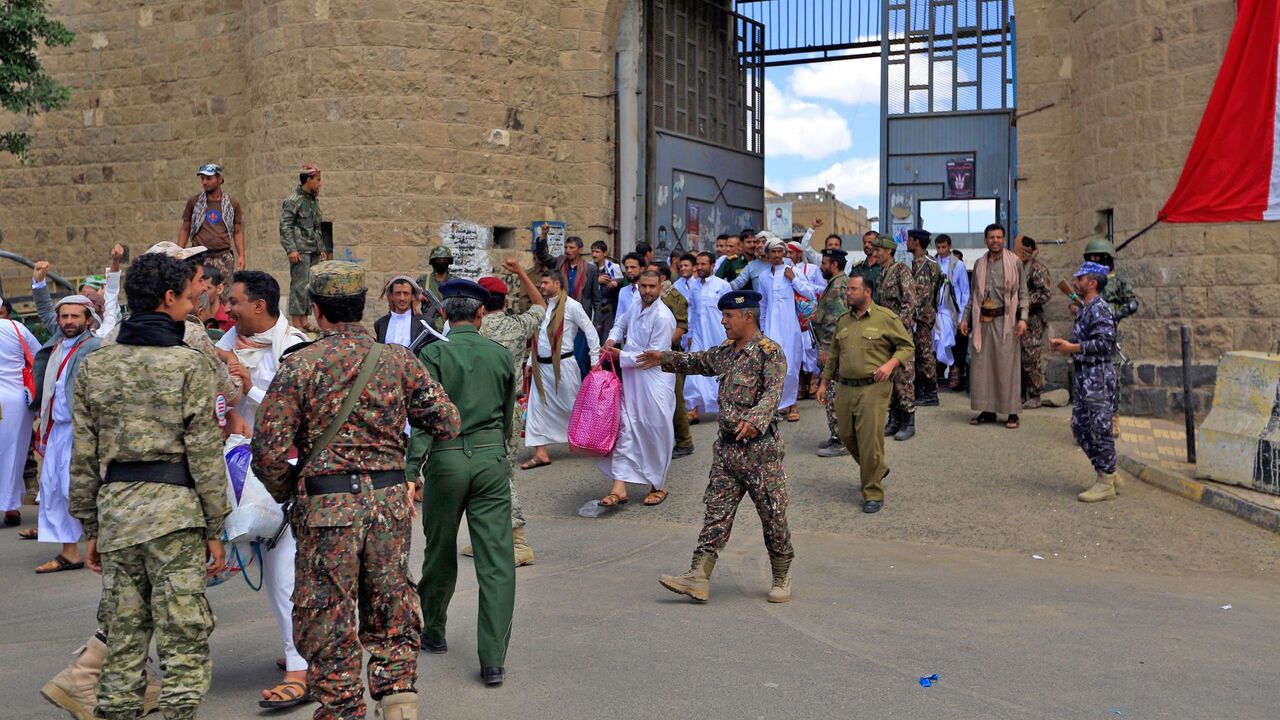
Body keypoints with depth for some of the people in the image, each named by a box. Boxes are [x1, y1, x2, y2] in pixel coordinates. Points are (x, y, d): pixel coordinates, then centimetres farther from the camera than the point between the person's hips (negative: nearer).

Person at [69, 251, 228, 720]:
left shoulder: (94, 365, 8)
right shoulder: (188, 364, -6)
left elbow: (84, 456, 9)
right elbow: (204, 453, -7)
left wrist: (90, 527, 16)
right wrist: (215, 529, -1)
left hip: (115, 507, 5)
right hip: (175, 507, -5)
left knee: (123, 636, 14)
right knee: (183, 638, 1)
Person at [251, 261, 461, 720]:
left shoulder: (300, 365, -7)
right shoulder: (398, 359, 1)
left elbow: (269, 448, -10)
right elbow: (447, 424, 4)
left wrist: (284, 491, 9)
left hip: (327, 505, -3)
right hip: (390, 500, 3)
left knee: (329, 618, 10)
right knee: (390, 611, 17)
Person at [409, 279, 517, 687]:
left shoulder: (434, 354, -4)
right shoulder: (501, 355, 6)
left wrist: (412, 470, -15)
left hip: (447, 459, -1)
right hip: (492, 458, 2)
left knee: (441, 554, 17)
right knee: (496, 561, 0)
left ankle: (433, 632, 36)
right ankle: (493, 660, -3)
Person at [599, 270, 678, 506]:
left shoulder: (663, 317, -16)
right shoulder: (636, 307, 8)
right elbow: (621, 323, 29)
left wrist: (621, 356, -11)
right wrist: (612, 339, 7)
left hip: (655, 381, -7)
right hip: (631, 379, 7)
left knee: (657, 433, 4)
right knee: (624, 429, 1)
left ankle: (659, 486, 21)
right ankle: (619, 487, 1)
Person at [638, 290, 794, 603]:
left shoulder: (770, 351, -11)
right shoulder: (725, 352, 13)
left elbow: (774, 393, -25)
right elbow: (697, 362, 33)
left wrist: (755, 418, -41)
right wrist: (664, 359, 31)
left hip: (760, 448, -7)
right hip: (726, 448, 7)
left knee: (773, 516, 4)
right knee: (716, 513, 3)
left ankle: (782, 578, 20)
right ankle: (699, 577, 1)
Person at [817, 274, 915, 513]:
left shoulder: (886, 318, -3)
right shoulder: (843, 321, 14)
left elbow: (907, 347, -1)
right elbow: (833, 354, 21)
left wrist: (890, 364, -17)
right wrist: (824, 382, 19)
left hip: (873, 388, -6)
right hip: (845, 388, 6)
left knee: (870, 440, -8)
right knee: (847, 436, 11)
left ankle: (873, 493, 4)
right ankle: (878, 469, 37)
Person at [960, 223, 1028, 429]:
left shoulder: (1014, 262, 2)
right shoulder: (980, 264, 13)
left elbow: (1022, 293, 1)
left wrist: (1022, 318, -10)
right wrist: (965, 318, 11)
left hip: (1006, 319, -4)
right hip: (983, 320, 4)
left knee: (1008, 365, -4)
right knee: (982, 364, 3)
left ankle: (1012, 412, 2)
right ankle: (987, 410, 12)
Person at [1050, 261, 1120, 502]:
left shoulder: (1100, 309, -14)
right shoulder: (1086, 309, 16)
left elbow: (1104, 342, -23)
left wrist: (1073, 347, -20)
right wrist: (1064, 343, 10)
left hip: (1098, 376, -10)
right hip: (1084, 376, 10)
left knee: (1099, 429, -4)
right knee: (1080, 426, 13)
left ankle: (1106, 484, 4)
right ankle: (1107, 473, 23)